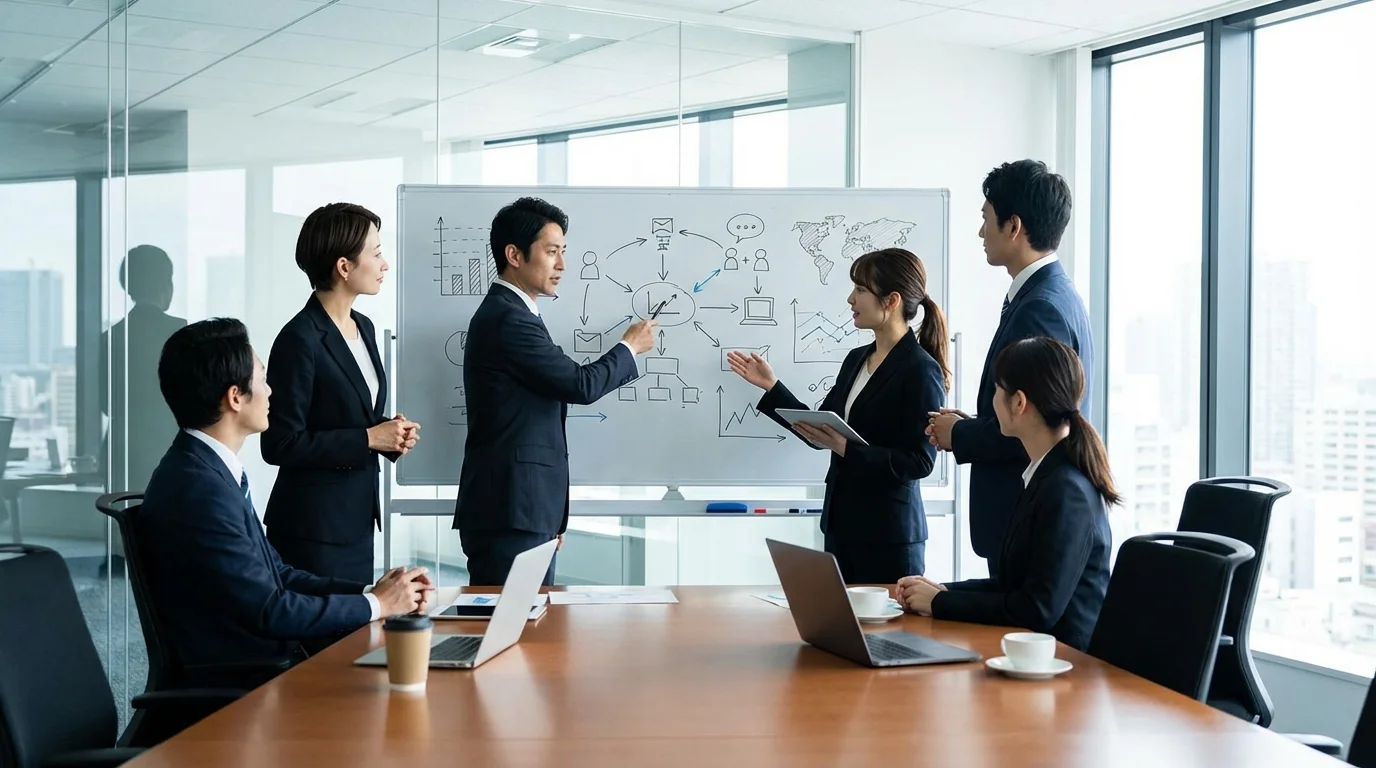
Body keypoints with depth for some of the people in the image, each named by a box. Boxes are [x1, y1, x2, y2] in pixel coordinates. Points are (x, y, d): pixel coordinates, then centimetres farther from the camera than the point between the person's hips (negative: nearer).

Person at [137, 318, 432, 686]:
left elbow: (276, 574, 11)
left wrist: (369, 590, 0)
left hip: (262, 659, 8)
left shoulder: (210, 469, 9)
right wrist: (375, 604, -8)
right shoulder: (198, 489, -20)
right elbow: (269, 611, -18)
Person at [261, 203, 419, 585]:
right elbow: (281, 445, -18)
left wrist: (392, 432, 0)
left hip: (358, 520, 8)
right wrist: (368, 439, -16)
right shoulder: (300, 340, -16)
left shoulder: (363, 327, 10)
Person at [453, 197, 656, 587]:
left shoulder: (506, 313, 19)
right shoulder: (509, 319, -14)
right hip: (511, 512, -10)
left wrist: (549, 517, 23)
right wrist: (629, 346, 4)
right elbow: (581, 385, -15)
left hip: (524, 510, 10)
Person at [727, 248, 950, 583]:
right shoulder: (856, 359, 11)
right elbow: (821, 432, 13)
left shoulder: (921, 371, -13)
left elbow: (920, 461, -17)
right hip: (841, 523, 7)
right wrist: (771, 386, 12)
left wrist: (848, 449, -23)